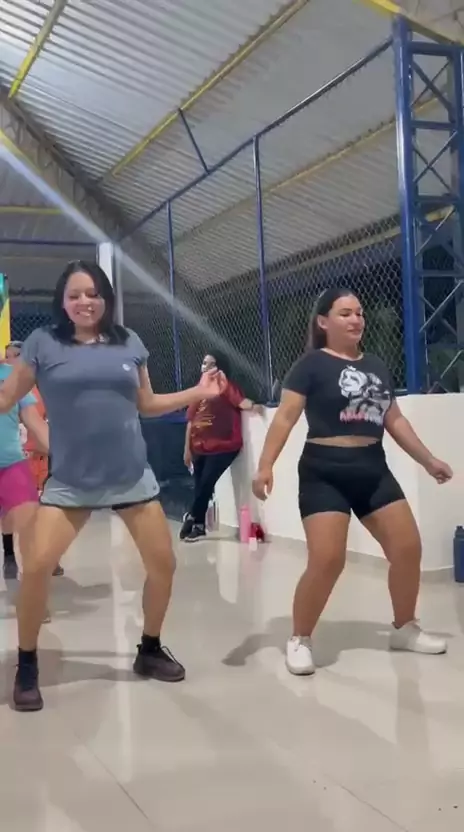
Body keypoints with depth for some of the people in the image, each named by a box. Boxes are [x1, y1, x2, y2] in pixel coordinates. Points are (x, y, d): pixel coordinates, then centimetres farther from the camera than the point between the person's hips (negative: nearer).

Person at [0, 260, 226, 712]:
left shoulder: (129, 343, 5)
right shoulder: (43, 343, -1)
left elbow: (146, 404, 15)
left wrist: (198, 392, 8)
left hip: (131, 477, 3)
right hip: (70, 481, -2)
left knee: (163, 562, 6)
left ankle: (149, 650, 29)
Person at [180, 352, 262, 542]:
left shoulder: (226, 386, -4)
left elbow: (240, 400, -22)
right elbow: (191, 421, 14)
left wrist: (252, 406, -45)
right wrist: (187, 449, 14)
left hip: (223, 447, -5)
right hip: (200, 448, 5)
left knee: (206, 484, -6)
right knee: (201, 486, 9)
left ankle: (192, 518, 14)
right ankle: (199, 525, 21)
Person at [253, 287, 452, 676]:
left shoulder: (376, 366, 13)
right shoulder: (312, 364, -4)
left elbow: (394, 419, 20)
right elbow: (285, 416, -11)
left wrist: (428, 460, 21)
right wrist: (265, 465, -22)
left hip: (373, 470, 6)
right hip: (324, 473, -6)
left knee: (408, 547, 6)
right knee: (327, 561, -14)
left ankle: (405, 628, 27)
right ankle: (300, 640, 6)